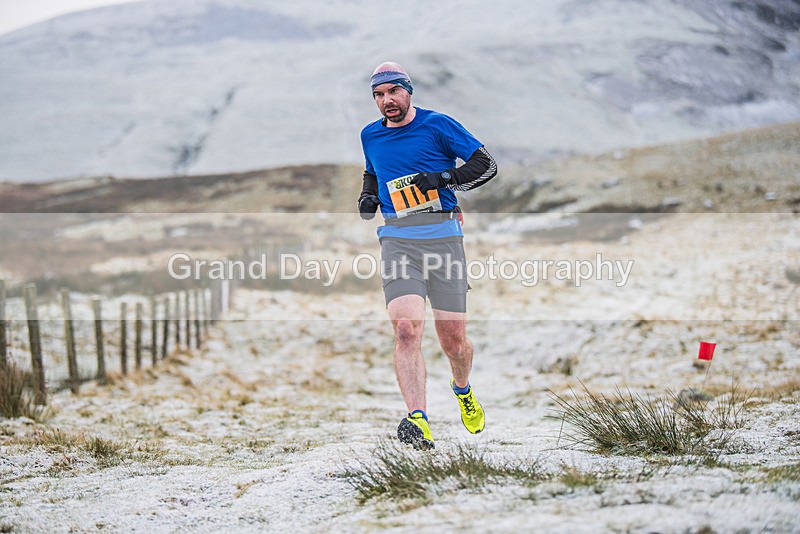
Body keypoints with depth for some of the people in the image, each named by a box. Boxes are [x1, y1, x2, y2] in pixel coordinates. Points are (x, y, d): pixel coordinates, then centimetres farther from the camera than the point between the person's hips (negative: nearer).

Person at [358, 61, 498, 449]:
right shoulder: (370, 136, 14)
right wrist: (368, 197, 13)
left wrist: (444, 178, -14)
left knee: (453, 340, 3)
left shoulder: (437, 125, 1)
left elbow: (486, 165, 0)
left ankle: (462, 389, 37)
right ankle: (418, 421, -29)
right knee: (406, 328, -21)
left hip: (443, 237, -2)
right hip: (397, 240, 2)